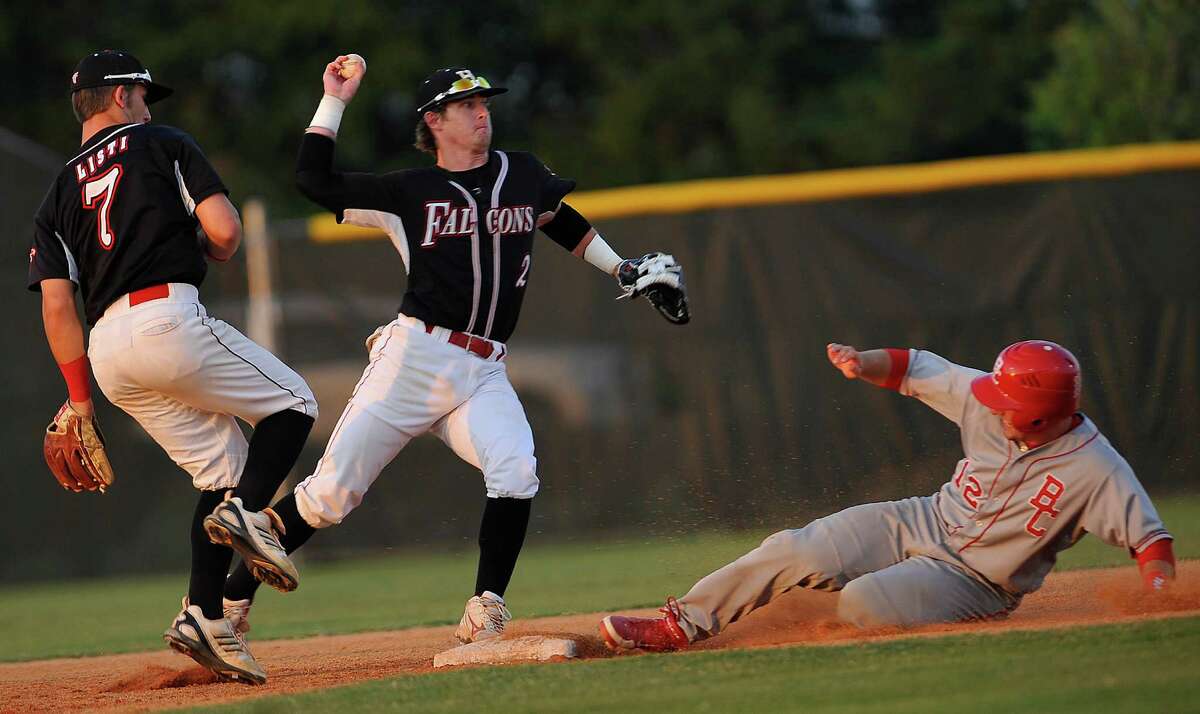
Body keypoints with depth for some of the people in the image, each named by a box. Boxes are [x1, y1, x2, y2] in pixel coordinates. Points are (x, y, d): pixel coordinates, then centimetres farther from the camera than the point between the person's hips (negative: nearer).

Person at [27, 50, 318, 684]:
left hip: (106, 347, 6)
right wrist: (208, 255, 20)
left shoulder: (57, 197, 21)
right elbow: (226, 230, -4)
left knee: (223, 467, 13)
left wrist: (79, 400, 13)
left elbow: (56, 304, 12)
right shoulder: (163, 145, 8)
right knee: (292, 403, 9)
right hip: (169, 318, -6)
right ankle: (249, 513, -17)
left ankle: (205, 617, -1)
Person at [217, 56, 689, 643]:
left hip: (482, 374, 3)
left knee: (516, 470, -25)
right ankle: (230, 597, 7)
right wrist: (335, 100, 0)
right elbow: (313, 180, -1)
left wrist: (626, 272, 28)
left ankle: (484, 615, -16)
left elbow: (563, 222, 32)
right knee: (331, 493, -7)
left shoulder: (523, 175, 14)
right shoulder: (408, 192, 5)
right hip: (413, 357, -3)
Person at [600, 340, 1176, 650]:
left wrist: (1159, 598, -43)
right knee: (791, 552, -8)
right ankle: (680, 628, 2)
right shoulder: (985, 399, -10)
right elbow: (915, 370, 0)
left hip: (974, 581, -5)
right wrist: (866, 364, -19)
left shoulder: (1095, 471, -24)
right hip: (922, 524, 5)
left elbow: (1148, 537, -25)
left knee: (861, 603, -31)